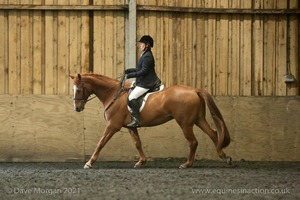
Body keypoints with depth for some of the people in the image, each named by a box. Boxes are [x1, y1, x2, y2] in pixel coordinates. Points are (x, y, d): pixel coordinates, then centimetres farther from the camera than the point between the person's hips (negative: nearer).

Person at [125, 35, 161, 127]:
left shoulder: (147, 56, -17)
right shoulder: (145, 55, 17)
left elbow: (143, 71, -22)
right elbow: (139, 69, 23)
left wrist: (129, 75, -18)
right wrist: (128, 71, 13)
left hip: (146, 83, -12)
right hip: (143, 82, 12)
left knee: (132, 97, -21)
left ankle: (136, 119, -24)